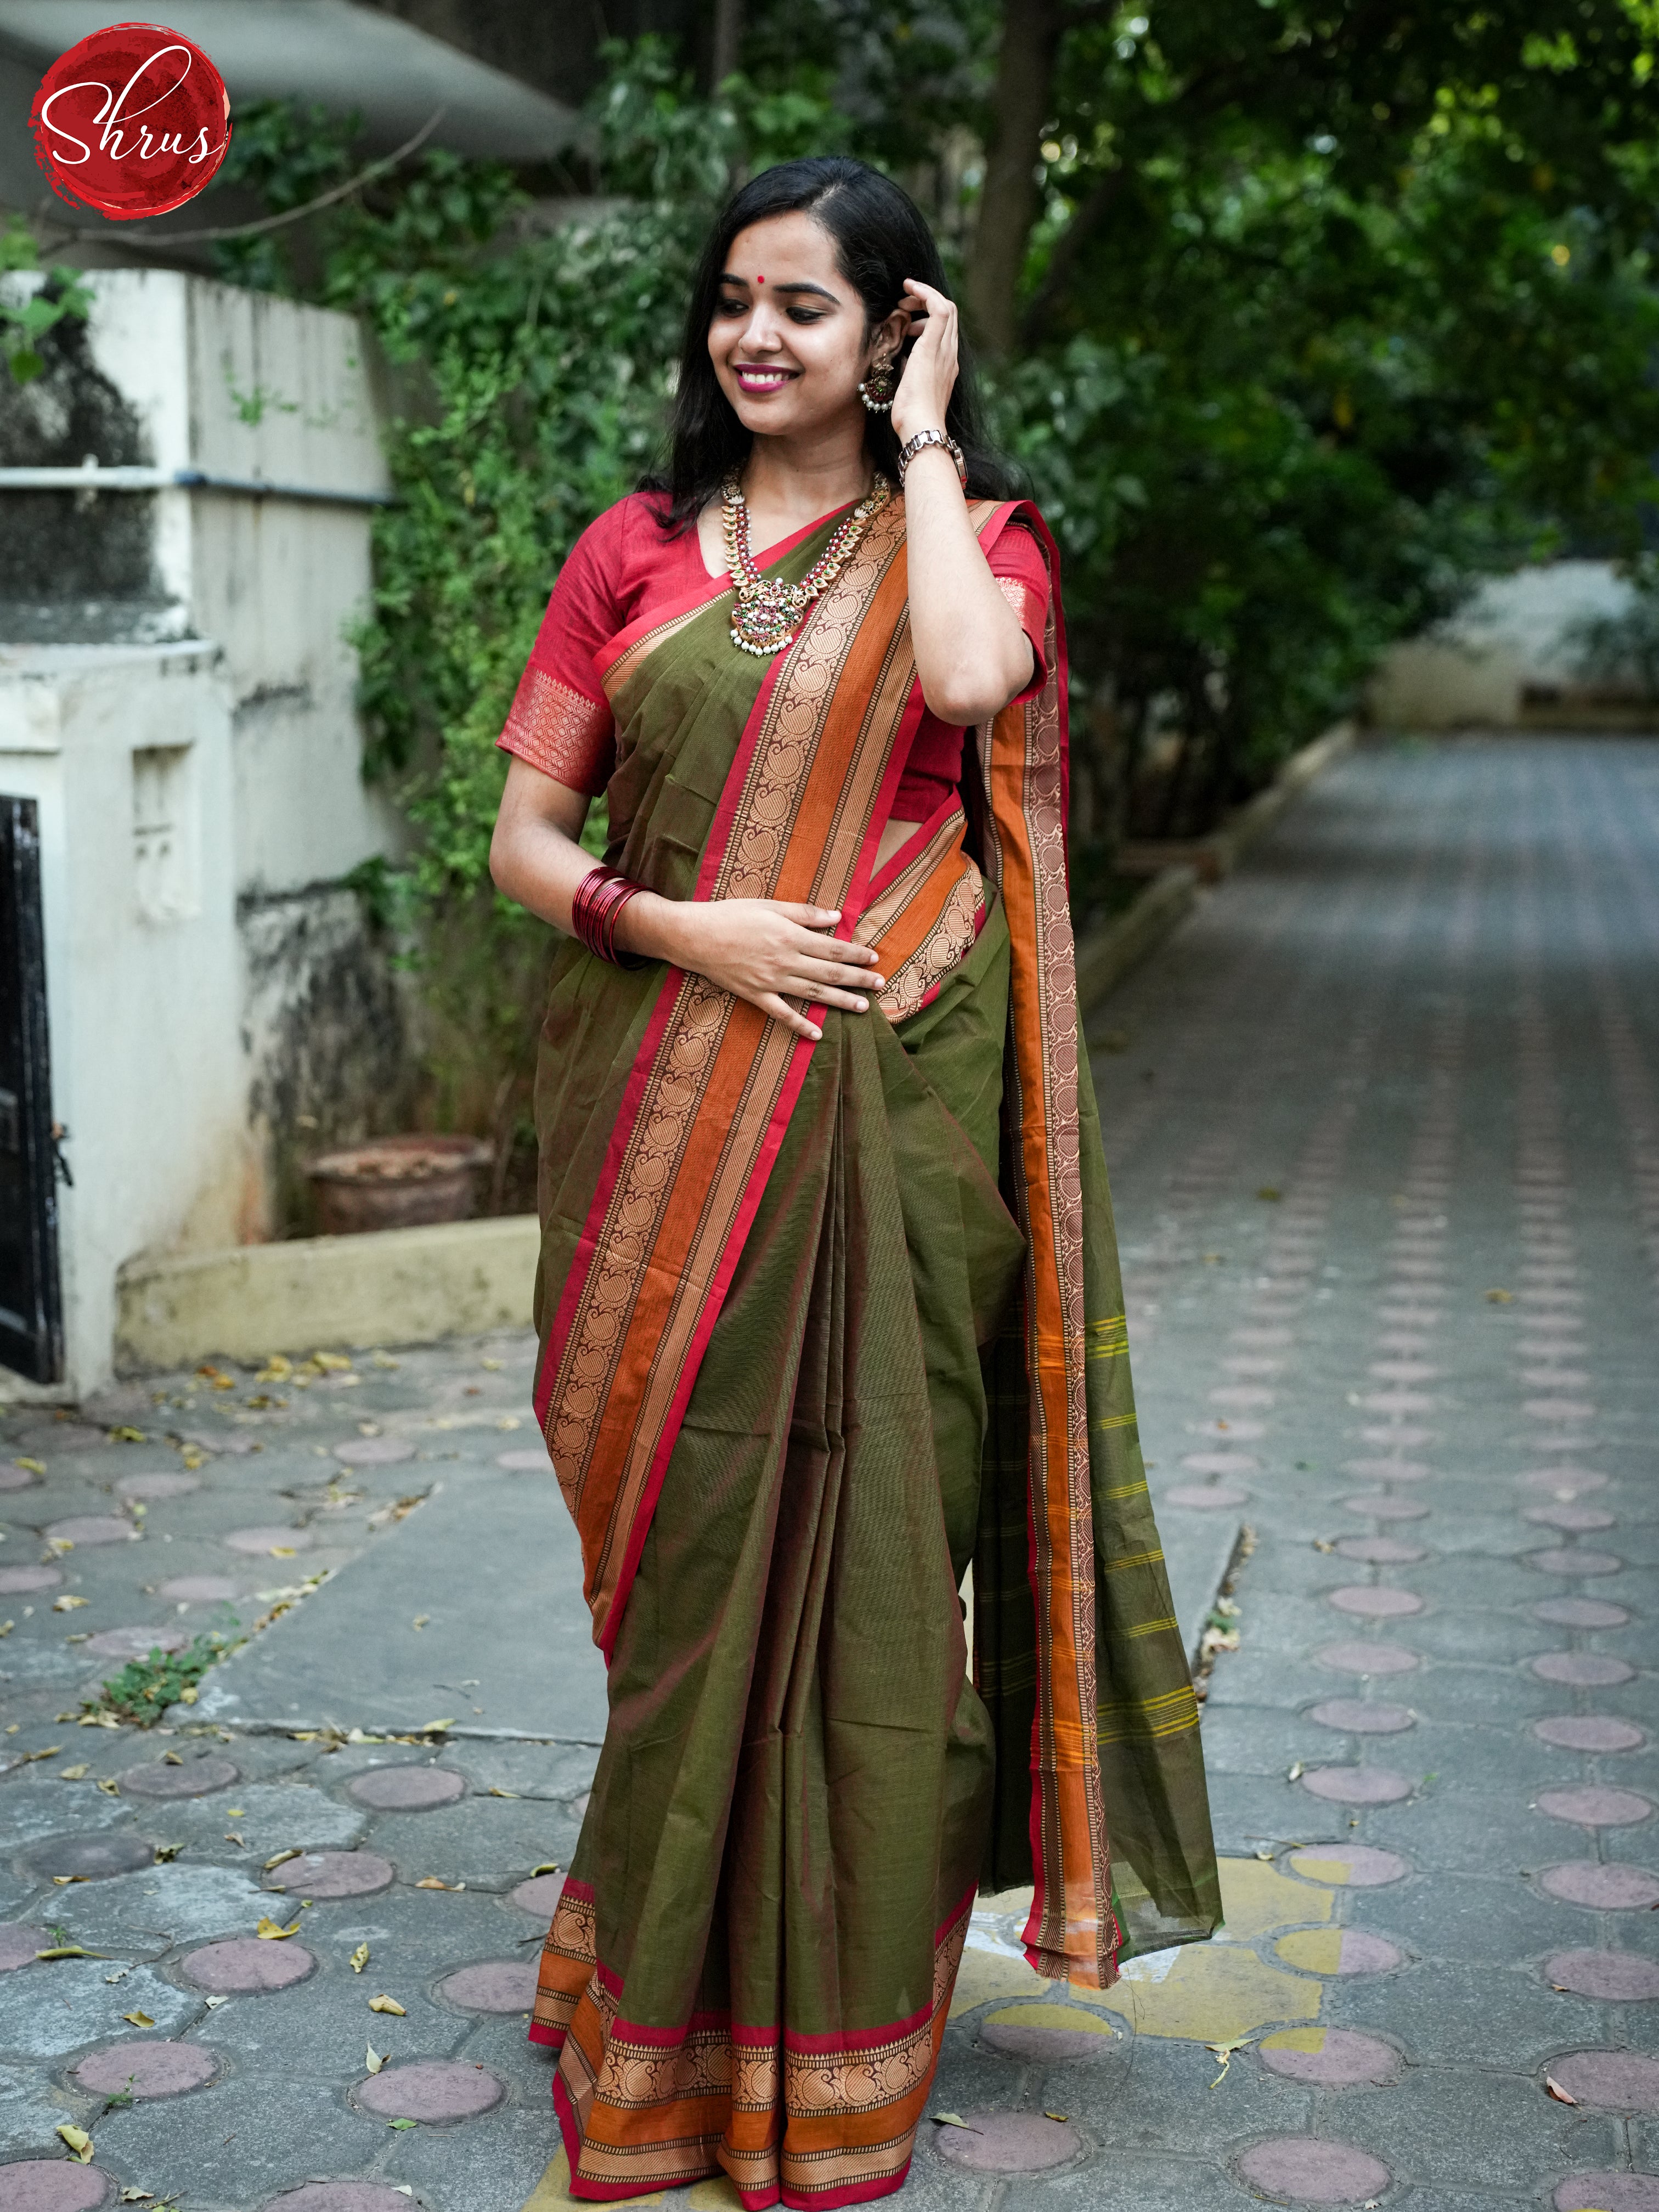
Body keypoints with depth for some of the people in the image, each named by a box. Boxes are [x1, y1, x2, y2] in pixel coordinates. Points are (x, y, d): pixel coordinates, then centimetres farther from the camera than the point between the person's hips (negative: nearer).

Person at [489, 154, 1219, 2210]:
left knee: (859, 1535, 1)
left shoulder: (974, 537, 6)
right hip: (666, 1102, 2)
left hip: (884, 1106, -2)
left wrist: (923, 442, -5)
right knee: (685, 1535, 8)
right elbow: (522, 834, 8)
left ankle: (834, 2045, 17)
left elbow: (966, 677, -19)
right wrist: (676, 925, -11)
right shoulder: (635, 550, 11)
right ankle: (672, 1990, 27)